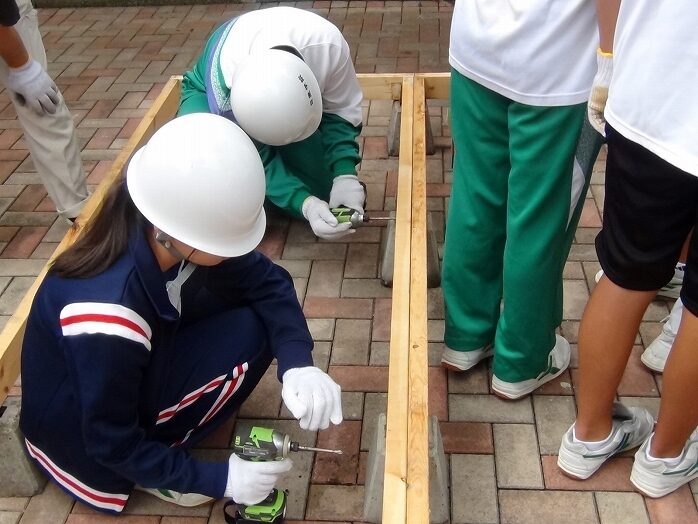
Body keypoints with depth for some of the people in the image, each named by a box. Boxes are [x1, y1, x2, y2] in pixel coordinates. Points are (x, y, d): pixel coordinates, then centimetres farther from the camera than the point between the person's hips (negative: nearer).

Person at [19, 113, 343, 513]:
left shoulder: (183, 234, -20)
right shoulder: (107, 314, -38)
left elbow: (267, 282, -10)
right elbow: (112, 444, -26)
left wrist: (299, 364, -27)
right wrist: (219, 479, -22)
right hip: (80, 437, -7)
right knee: (250, 331, -20)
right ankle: (159, 460, -5)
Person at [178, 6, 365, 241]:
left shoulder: (327, 43, -39)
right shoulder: (223, 89, -44)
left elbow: (340, 112, -22)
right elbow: (258, 160, -32)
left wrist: (345, 176, -36)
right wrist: (304, 204, -46)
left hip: (281, 96, 3)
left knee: (320, 190, -8)